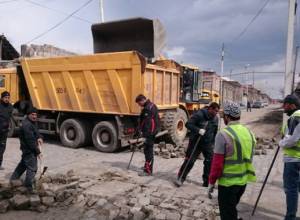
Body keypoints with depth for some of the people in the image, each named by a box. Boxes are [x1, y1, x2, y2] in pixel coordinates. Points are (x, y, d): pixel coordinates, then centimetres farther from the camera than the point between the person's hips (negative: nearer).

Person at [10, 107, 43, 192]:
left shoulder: (32, 122, 7)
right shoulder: (27, 125, -26)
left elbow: (36, 131, 17)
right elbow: (30, 141, -27)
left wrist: (39, 138, -7)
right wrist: (38, 152, -21)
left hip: (27, 149, 11)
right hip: (29, 150, -11)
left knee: (23, 164, 27)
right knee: (32, 168, -5)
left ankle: (14, 178, 43)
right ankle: (28, 187, 4)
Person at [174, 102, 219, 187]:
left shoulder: (215, 119, 4)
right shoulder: (199, 115, -17)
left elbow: (215, 132, 17)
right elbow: (188, 124, -19)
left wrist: (213, 143, 16)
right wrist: (198, 130, -30)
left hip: (208, 144, 6)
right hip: (196, 142, -5)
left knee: (210, 161, 4)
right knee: (189, 161, 0)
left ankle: (207, 180, 20)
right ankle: (180, 178, 14)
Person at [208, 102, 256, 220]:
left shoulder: (223, 134, -19)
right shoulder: (248, 133, 3)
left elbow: (217, 163, -18)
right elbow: (248, 159, 11)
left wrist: (211, 182, -7)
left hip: (227, 182, -7)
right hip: (243, 180, 7)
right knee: (232, 209, 25)